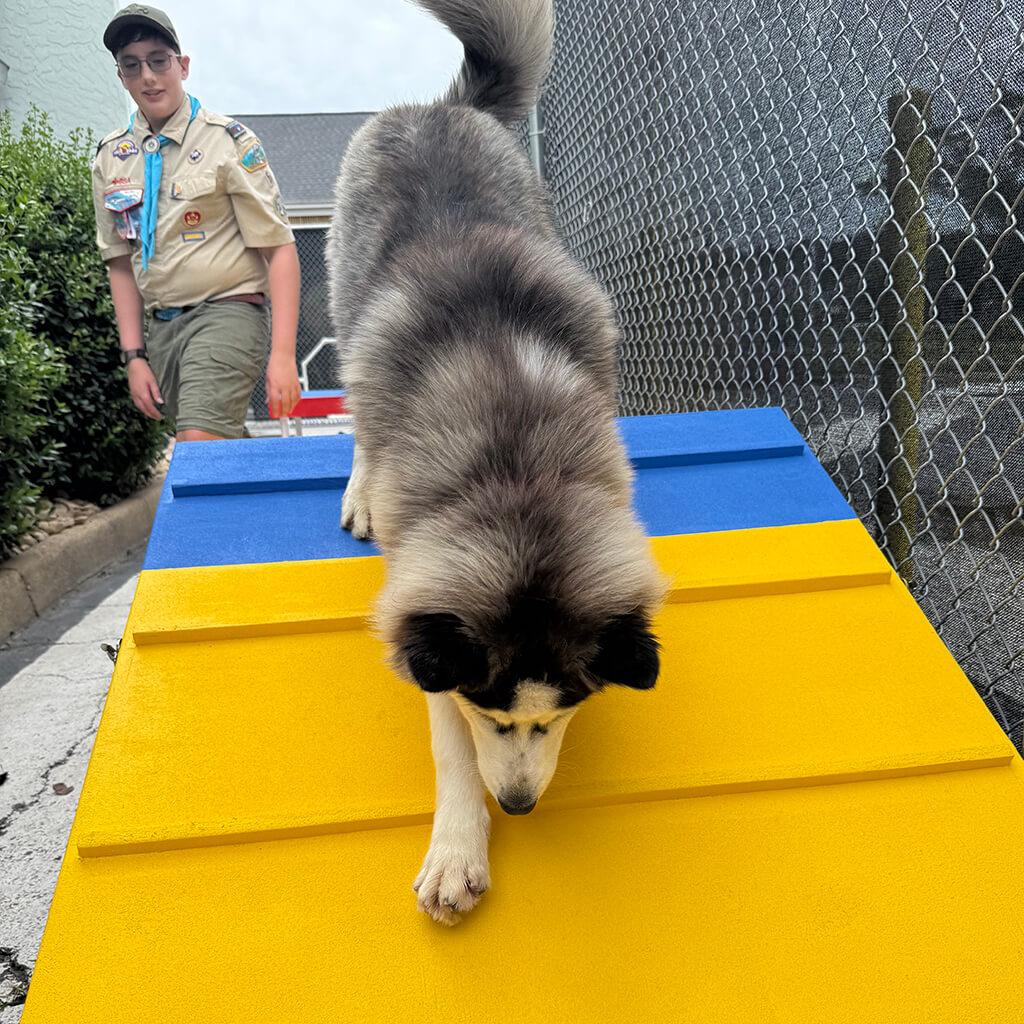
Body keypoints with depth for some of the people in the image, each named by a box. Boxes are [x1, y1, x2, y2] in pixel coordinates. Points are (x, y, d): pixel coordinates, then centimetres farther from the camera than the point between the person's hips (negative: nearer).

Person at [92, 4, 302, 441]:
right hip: (159, 326, 5)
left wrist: (282, 355, -17)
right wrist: (134, 356, 8)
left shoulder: (228, 141, -4)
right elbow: (122, 263, 16)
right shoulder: (110, 158, 11)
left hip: (226, 312, -5)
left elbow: (280, 250, -9)